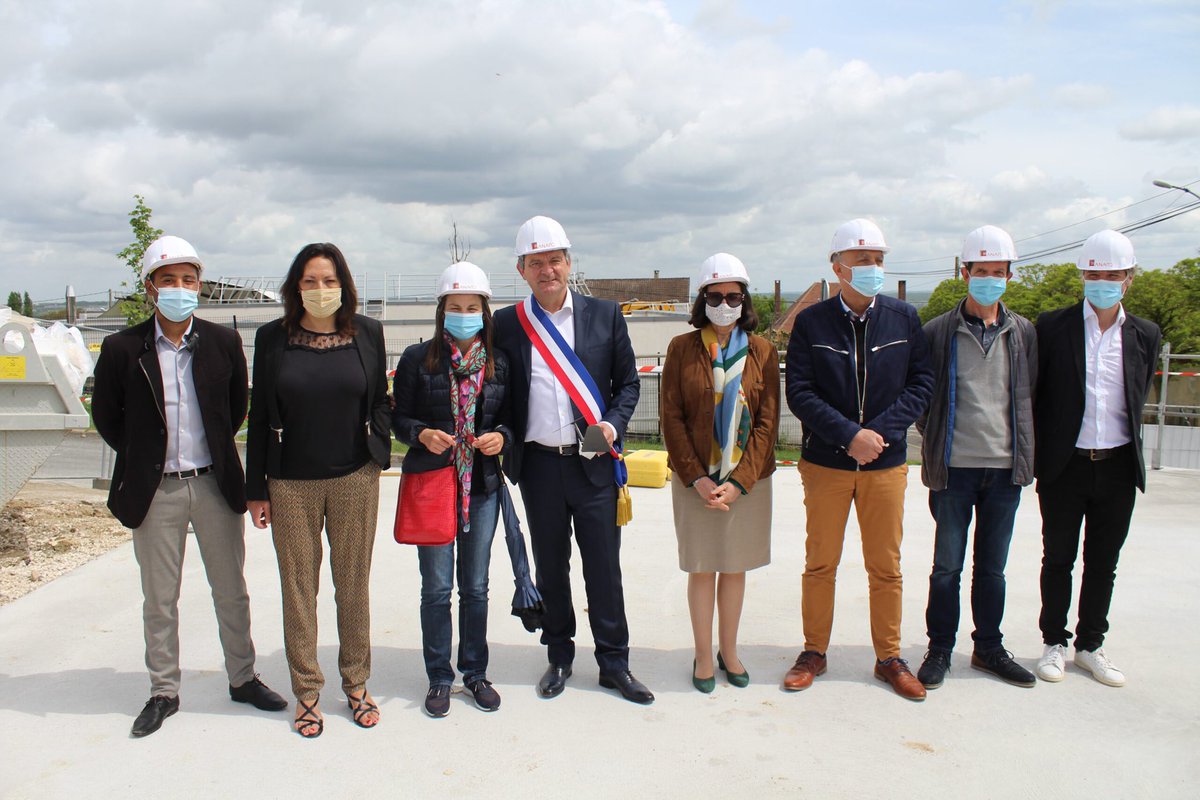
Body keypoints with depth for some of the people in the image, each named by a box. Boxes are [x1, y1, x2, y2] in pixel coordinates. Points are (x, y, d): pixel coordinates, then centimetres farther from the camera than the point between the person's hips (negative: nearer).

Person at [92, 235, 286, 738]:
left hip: (215, 485, 1)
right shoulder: (123, 349, -6)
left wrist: (215, 448, 9)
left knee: (232, 591, 11)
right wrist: (142, 456, 6)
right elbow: (105, 415, 7)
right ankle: (163, 692, 26)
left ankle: (242, 679, 28)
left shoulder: (223, 342, -2)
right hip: (155, 490, -1)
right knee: (159, 599, 10)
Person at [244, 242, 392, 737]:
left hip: (355, 479, 1)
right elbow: (260, 416, 3)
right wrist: (255, 488, 3)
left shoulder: (367, 333, 3)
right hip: (291, 484, 0)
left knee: (353, 584, 9)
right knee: (298, 587, 7)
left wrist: (379, 452, 1)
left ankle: (356, 685, 25)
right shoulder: (273, 338, 1)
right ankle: (306, 692, 22)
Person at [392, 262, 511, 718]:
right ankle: (439, 677, 22)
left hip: (482, 486, 2)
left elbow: (509, 418, 9)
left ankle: (475, 672, 28)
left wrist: (500, 437, -12)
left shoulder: (499, 363, 3)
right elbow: (398, 417, 0)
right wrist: (422, 434, -19)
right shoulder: (418, 359, -2)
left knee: (475, 586, 13)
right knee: (437, 587, 6)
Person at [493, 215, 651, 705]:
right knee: (551, 567, 13)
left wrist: (613, 424, -9)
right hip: (538, 463, 1)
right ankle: (559, 658, 29)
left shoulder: (605, 316, 2)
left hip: (593, 462, 0)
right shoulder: (506, 325, 2)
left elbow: (628, 382, 7)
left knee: (604, 566, 5)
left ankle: (614, 664, 20)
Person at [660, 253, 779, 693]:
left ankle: (729, 650, 28)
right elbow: (671, 417, -4)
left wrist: (739, 482, -12)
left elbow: (767, 421, -2)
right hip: (695, 480, -1)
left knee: (735, 567, 12)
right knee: (701, 568, 7)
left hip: (747, 480, 1)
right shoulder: (682, 348, -1)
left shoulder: (762, 351, 1)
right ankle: (703, 655, 22)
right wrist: (696, 478, -12)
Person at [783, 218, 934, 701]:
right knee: (820, 564, 9)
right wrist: (850, 435, -16)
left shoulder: (904, 318, 4)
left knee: (886, 567, 9)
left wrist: (879, 431, -12)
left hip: (886, 462, 2)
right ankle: (814, 652, 24)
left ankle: (889, 658, 24)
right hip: (826, 462, -1)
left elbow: (921, 384, 2)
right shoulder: (811, 322, -2)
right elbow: (799, 393, -7)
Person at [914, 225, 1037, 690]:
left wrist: (1022, 450, 8)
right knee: (947, 565, 5)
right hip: (954, 467, -3)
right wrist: (937, 441, 2)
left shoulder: (1023, 332, 6)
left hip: (1005, 467, 3)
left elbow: (1030, 394, 14)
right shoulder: (938, 332, -3)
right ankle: (940, 650, 18)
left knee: (992, 566, 13)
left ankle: (989, 648, 27)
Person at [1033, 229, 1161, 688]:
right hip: (1064, 465, -2)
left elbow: (1138, 401, 14)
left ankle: (1090, 646, 27)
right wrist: (1038, 453, -2)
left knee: (1103, 563, 12)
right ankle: (1054, 643, 24)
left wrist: (1127, 449, 10)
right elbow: (1033, 394, -1)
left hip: (1118, 466, 3)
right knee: (1058, 559, 10)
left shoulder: (1145, 336, 4)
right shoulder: (1053, 326, -5)